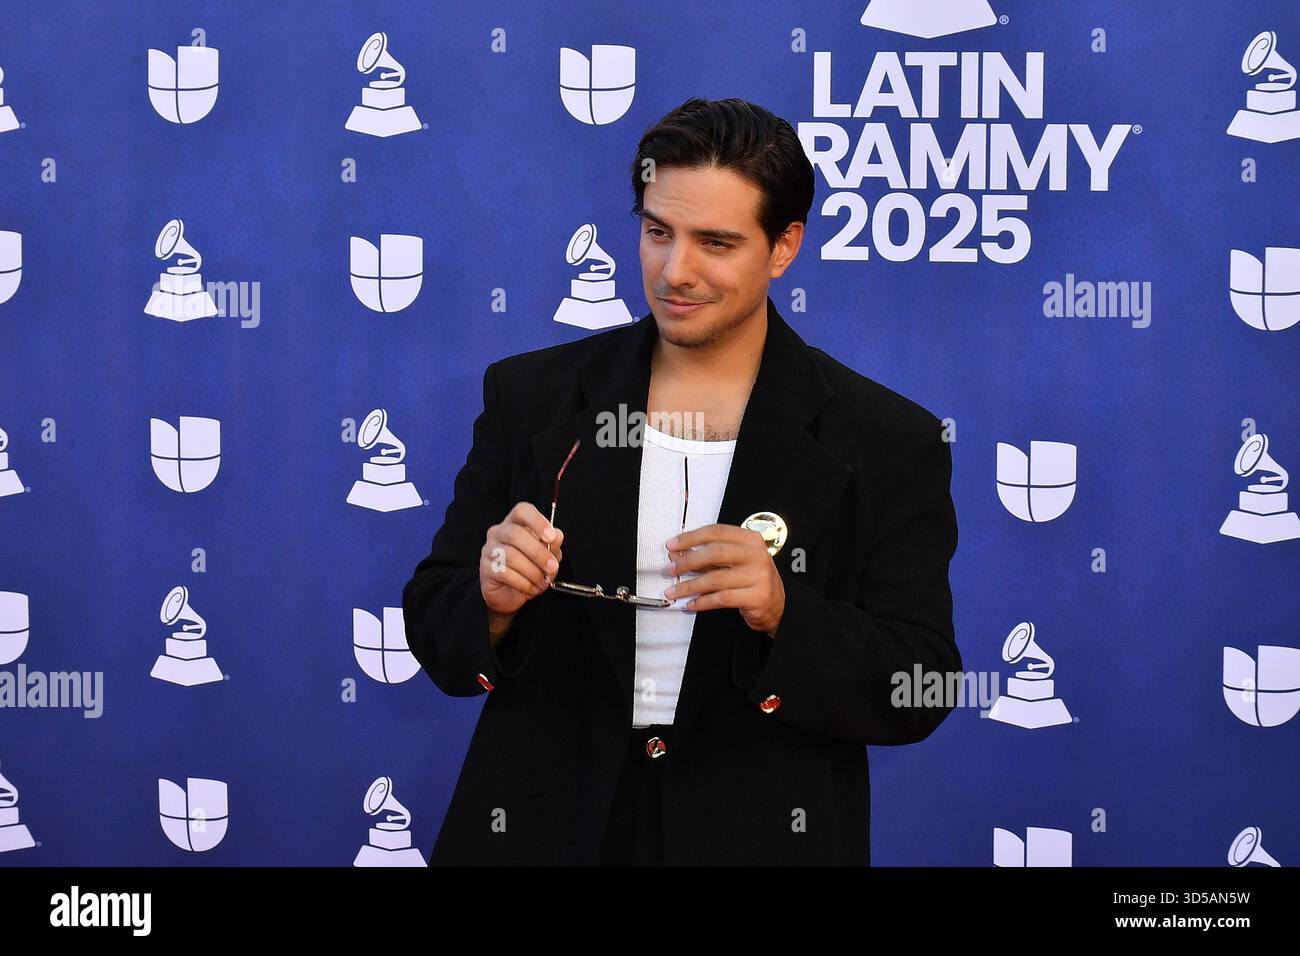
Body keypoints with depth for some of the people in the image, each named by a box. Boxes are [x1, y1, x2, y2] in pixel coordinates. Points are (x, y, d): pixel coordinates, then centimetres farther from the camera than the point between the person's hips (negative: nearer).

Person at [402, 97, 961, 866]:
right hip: (546, 832, 2)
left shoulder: (887, 443, -6)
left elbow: (920, 694, -9)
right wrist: (493, 603, -19)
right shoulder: (531, 398, 0)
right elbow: (434, 628, 2)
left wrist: (781, 616, -25)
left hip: (761, 839, -1)